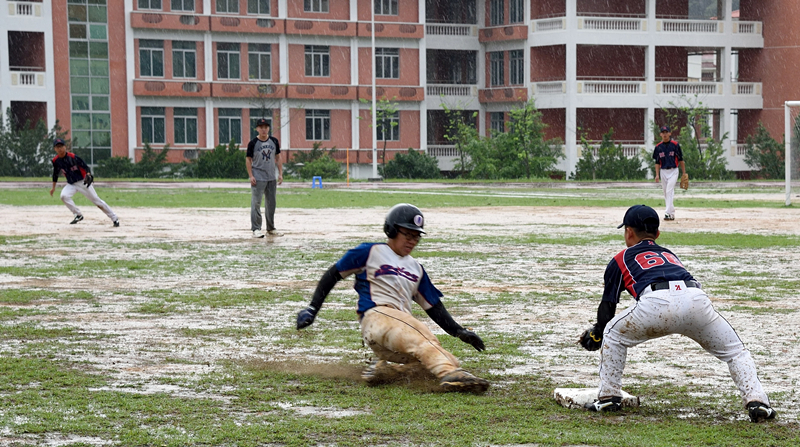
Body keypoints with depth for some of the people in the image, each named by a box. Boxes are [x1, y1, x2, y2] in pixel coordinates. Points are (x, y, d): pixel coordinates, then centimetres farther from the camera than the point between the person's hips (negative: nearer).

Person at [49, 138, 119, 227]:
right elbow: (55, 173, 13)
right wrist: (53, 187, 18)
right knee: (64, 196, -25)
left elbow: (85, 166, -18)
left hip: (83, 182, -4)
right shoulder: (55, 160, -4)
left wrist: (88, 175, -38)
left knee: (96, 200, -2)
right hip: (71, 184, 4)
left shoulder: (72, 157, -19)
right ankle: (78, 215, -10)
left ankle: (114, 218, 7)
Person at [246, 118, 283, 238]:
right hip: (258, 178, -5)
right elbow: (248, 160, -3)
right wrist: (251, 176, -11)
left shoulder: (274, 141, 7)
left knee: (271, 203, 11)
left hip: (271, 178, 5)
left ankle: (271, 229, 20)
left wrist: (280, 173, 4)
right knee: (256, 203, -9)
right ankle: (256, 229, -9)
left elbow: (278, 158, 12)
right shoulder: (253, 143, -5)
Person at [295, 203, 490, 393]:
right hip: (376, 316, -6)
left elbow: (434, 306, 27)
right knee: (419, 333, -38)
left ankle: (385, 370, -27)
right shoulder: (370, 253, 12)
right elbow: (334, 274, 12)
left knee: (451, 362, -20)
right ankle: (450, 376, -59)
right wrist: (312, 308, 2)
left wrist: (459, 332, 14)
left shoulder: (416, 268, 28)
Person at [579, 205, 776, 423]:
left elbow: (607, 306, 30)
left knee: (613, 333, 24)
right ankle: (756, 400, 0)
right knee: (734, 351, 19)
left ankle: (609, 397, 20)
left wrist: (596, 334, 49)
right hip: (697, 301, 3)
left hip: (657, 303, -3)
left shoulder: (621, 259, 31)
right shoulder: (669, 255, 42)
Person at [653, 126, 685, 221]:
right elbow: (657, 162, 9)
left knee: (669, 191, -17)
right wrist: (657, 174, -1)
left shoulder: (675, 145, -3)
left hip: (673, 171, -4)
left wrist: (684, 173, 0)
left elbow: (680, 159, 1)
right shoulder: (658, 147, 6)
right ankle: (672, 213, 19)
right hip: (663, 172, 4)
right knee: (666, 193, 8)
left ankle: (668, 213, -22)